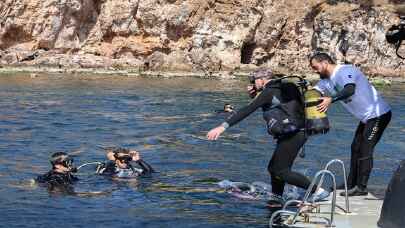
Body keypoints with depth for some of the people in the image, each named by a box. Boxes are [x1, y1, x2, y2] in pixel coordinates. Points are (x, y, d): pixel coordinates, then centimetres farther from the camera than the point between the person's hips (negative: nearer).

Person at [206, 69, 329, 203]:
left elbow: (247, 111, -17)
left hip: (291, 135, -10)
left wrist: (223, 127, -21)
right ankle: (277, 199, 20)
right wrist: (254, 95, 14)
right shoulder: (282, 89, 18)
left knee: (280, 171, -9)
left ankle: (317, 191, -13)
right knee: (274, 168, 15)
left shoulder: (269, 92, -10)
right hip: (296, 133, 10)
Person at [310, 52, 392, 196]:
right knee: (356, 148, 14)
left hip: (378, 114, -10)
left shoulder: (344, 71, -20)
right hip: (366, 118, 10)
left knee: (365, 150, -12)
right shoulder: (327, 81, 9)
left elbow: (350, 89, -38)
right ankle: (351, 184, 22)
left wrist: (331, 100, -49)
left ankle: (361, 187, -11)